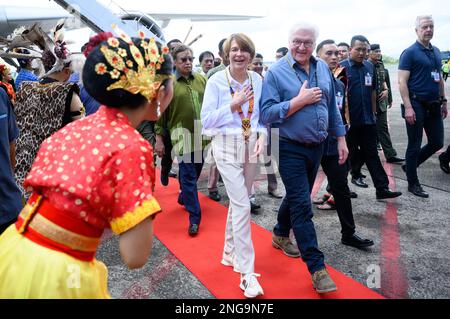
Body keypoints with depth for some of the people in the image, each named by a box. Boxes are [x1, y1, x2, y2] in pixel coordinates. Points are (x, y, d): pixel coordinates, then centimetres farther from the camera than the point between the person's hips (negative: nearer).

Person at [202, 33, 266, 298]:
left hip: (251, 146, 5)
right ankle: (247, 273, -4)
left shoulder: (257, 80, 4)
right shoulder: (216, 81, -7)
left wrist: (262, 136, -7)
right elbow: (207, 121, -9)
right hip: (227, 146, -4)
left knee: (238, 202, 14)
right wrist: (233, 105, -18)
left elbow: (263, 114, 11)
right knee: (242, 206, -11)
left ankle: (230, 252, 33)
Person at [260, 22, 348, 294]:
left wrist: (341, 138, 11)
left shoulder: (323, 68, 6)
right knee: (302, 206, -5)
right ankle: (317, 267, 3)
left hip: (317, 147, 6)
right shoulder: (276, 73, -10)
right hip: (291, 149, -6)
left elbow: (332, 107, 12)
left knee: (297, 197, 20)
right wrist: (300, 100, -20)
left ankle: (281, 235, 43)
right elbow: (267, 114, -17)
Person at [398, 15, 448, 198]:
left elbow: (439, 79, 21)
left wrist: (444, 101, 17)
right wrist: (408, 107, -21)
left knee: (437, 143, 11)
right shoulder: (409, 53, -8)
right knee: (415, 145, 1)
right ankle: (413, 184, 14)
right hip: (417, 105, -7)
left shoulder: (436, 52, 14)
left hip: (434, 106, 7)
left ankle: (410, 165, 31)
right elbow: (402, 82, -14)